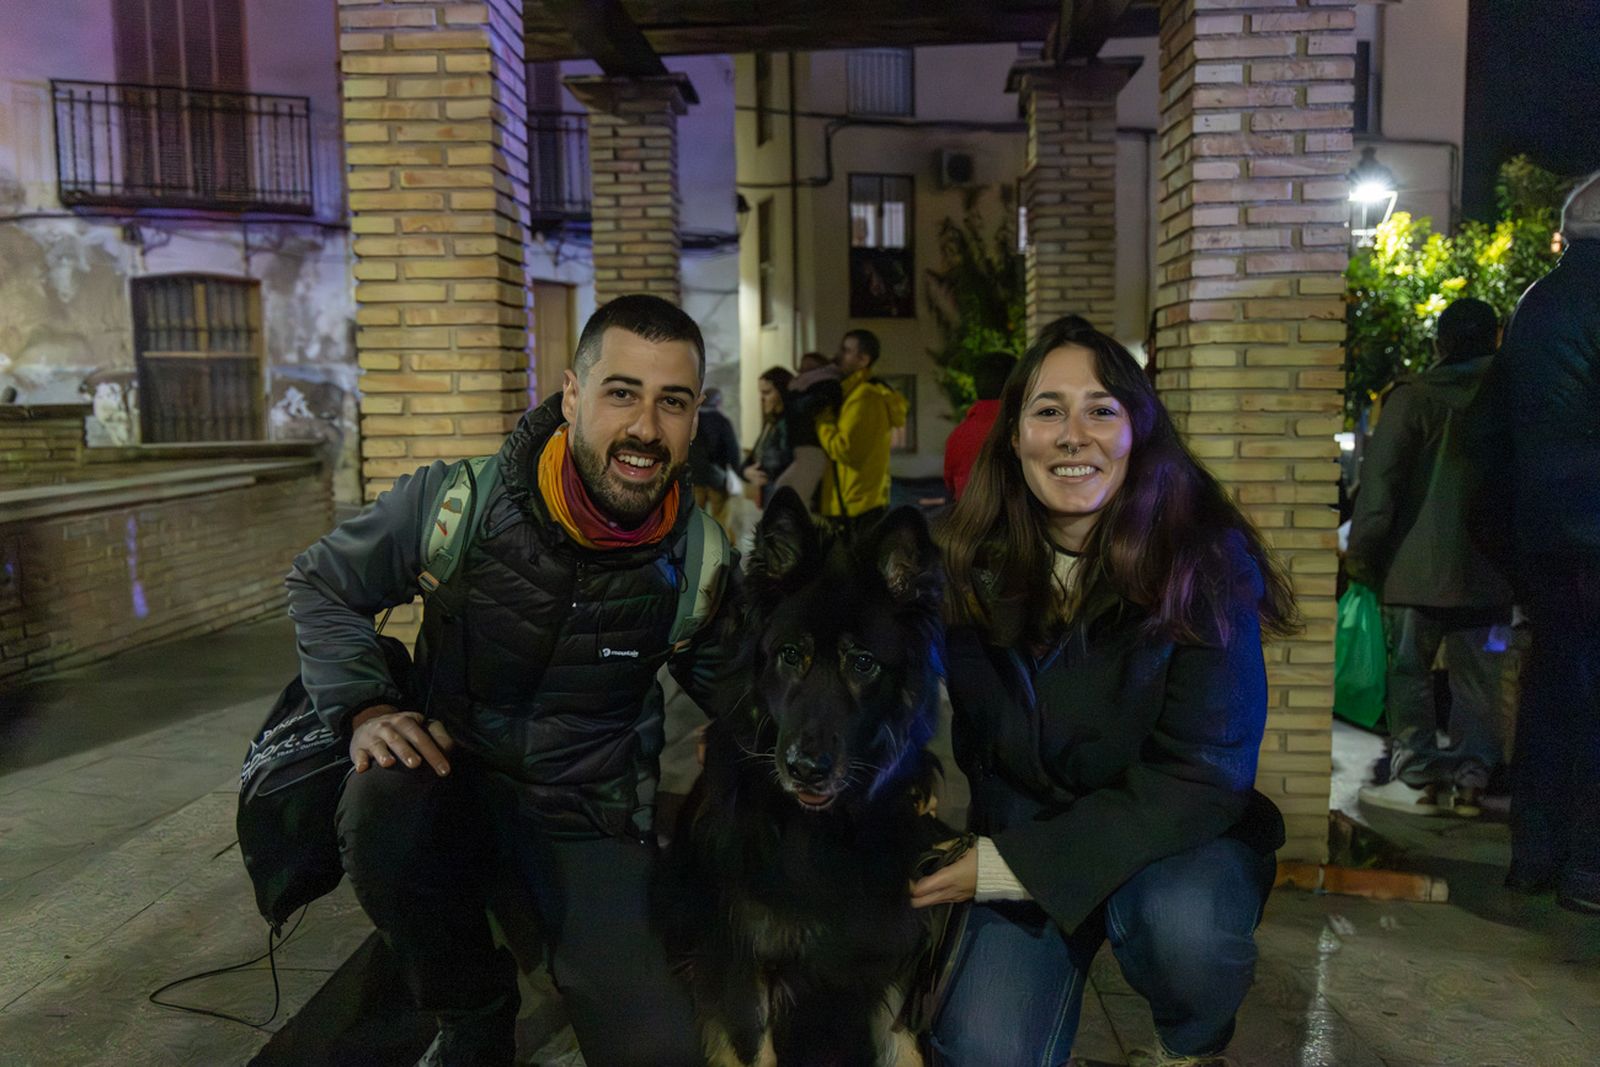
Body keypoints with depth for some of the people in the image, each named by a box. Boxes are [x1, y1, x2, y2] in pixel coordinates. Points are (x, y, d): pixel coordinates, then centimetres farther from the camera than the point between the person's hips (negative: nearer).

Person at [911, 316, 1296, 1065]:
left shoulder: (1205, 561, -18)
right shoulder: (971, 563, -9)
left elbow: (1202, 776, -19)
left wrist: (1014, 865, -24)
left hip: (1182, 841, -1)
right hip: (1019, 844, 2)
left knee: (1180, 924, -34)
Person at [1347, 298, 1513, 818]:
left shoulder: (1414, 396, -5)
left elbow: (1379, 482, -8)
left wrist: (1361, 552, -1)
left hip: (1422, 565, -4)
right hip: (1491, 572, 4)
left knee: (1410, 670, 3)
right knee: (1477, 677, 9)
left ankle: (1418, 778, 1)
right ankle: (1469, 780, 10)